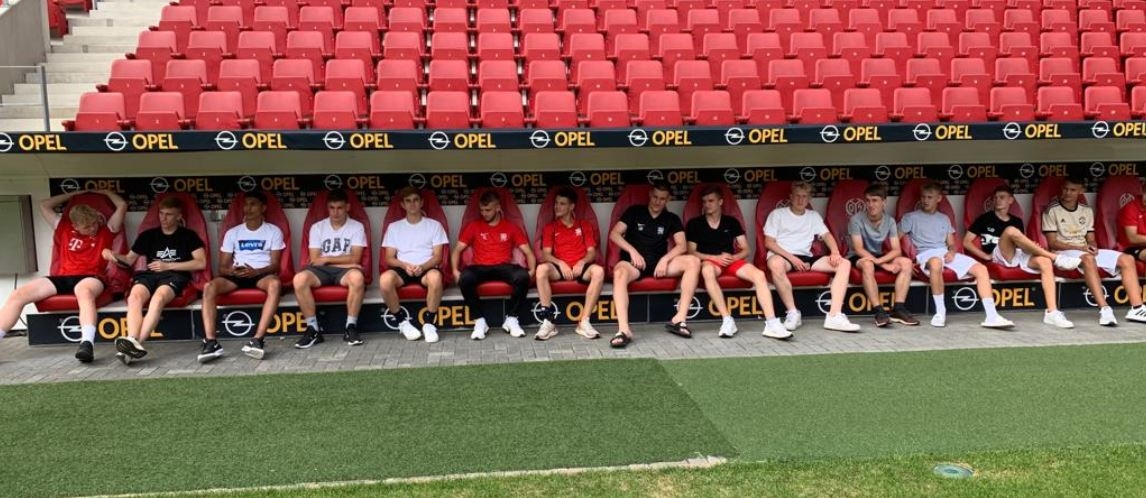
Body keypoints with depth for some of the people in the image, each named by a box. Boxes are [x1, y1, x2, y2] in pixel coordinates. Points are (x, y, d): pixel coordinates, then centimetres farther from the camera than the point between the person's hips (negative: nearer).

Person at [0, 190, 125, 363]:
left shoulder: (106, 230, 18)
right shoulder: (64, 229, 25)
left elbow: (122, 206, 17)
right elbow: (44, 205, 33)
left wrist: (105, 192, 30)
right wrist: (75, 194, 35)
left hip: (91, 277, -4)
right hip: (63, 278, 4)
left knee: (84, 291, -43)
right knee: (19, 294, -18)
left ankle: (87, 344, -64)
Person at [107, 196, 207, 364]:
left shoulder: (188, 236, 15)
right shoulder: (148, 235, 24)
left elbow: (201, 263, 3)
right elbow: (129, 260, 24)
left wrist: (168, 265, -2)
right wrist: (112, 255, 1)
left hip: (175, 276, -3)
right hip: (149, 274, 3)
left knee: (158, 298, -38)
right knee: (135, 297, -33)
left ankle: (135, 343, -50)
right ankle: (132, 343, -50)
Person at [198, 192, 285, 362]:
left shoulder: (273, 231, 7)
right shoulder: (232, 233, 13)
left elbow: (275, 265, -2)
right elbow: (222, 266, 9)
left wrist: (255, 271, -23)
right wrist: (231, 270, -17)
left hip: (262, 274, -2)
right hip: (236, 275, 3)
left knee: (275, 284, -39)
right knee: (209, 287, -30)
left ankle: (257, 340, -46)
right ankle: (211, 342, -36)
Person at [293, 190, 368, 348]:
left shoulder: (357, 227, 5)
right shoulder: (317, 227, 9)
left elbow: (354, 258, -4)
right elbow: (315, 260, 0)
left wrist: (327, 259, -7)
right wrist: (344, 261, -8)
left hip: (345, 270, -1)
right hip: (321, 270, 1)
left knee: (357, 277, -38)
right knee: (299, 279, -32)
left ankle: (351, 327, -24)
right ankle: (313, 329, -21)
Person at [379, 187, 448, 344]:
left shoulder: (434, 225, 12)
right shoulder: (394, 227, 15)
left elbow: (437, 256, 4)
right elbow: (389, 258, 8)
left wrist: (422, 266, -17)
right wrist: (405, 265, -14)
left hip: (426, 268, -1)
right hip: (402, 268, 1)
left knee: (435, 276, -40)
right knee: (385, 279, -35)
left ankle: (429, 322, -22)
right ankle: (403, 320, -15)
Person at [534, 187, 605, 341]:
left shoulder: (584, 225, 15)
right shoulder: (550, 227, 14)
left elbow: (592, 252, 6)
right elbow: (546, 254, 2)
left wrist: (582, 262, -16)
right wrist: (560, 263, -18)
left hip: (580, 267, 0)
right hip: (559, 267, 0)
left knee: (598, 271, -35)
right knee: (542, 268, -35)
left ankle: (584, 322, -32)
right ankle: (549, 321, -32)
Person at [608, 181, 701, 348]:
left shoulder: (672, 219, 13)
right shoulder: (634, 212, 9)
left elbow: (682, 245, 0)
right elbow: (614, 234, -1)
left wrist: (664, 259, -17)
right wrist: (632, 251, -14)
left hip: (659, 264, 3)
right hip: (634, 262, -2)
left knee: (693, 261, -22)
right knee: (619, 272, -39)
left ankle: (679, 319, -27)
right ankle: (623, 329, -51)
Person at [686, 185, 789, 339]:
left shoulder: (732, 222, 15)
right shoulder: (694, 224, 8)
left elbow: (745, 250, 13)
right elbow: (691, 252, 1)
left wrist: (733, 258, -10)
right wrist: (716, 258, -12)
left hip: (732, 261, 3)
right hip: (709, 261, -3)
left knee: (759, 275, -27)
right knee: (707, 270, -42)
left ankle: (771, 323, -33)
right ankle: (727, 320, -41)